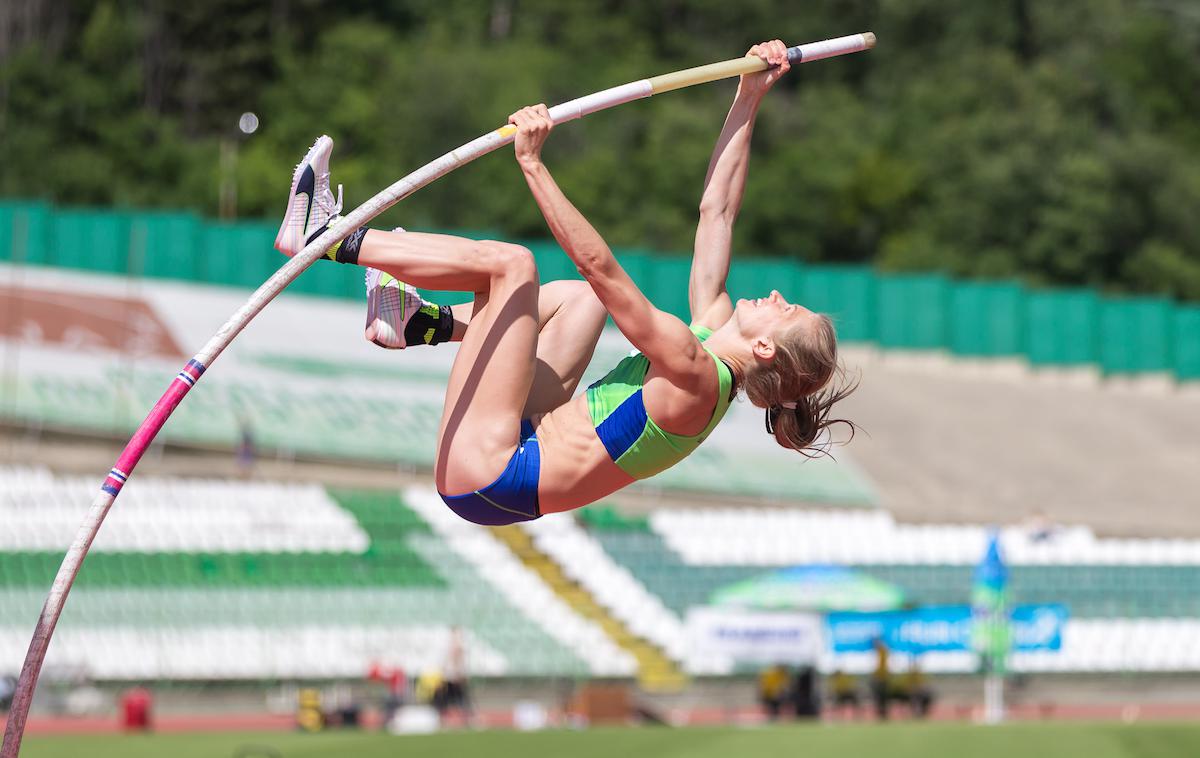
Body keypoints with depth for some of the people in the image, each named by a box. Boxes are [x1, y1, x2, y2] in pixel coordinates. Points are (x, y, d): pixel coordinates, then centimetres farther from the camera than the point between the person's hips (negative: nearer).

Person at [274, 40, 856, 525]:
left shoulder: (694, 373, -19)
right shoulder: (714, 329, 5)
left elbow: (599, 264, -27)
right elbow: (717, 211, 12)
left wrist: (532, 162, -29)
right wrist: (749, 99, 11)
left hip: (488, 479, -10)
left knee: (509, 261, -15)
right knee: (579, 297, 24)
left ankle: (327, 236, -4)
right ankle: (426, 322, 15)